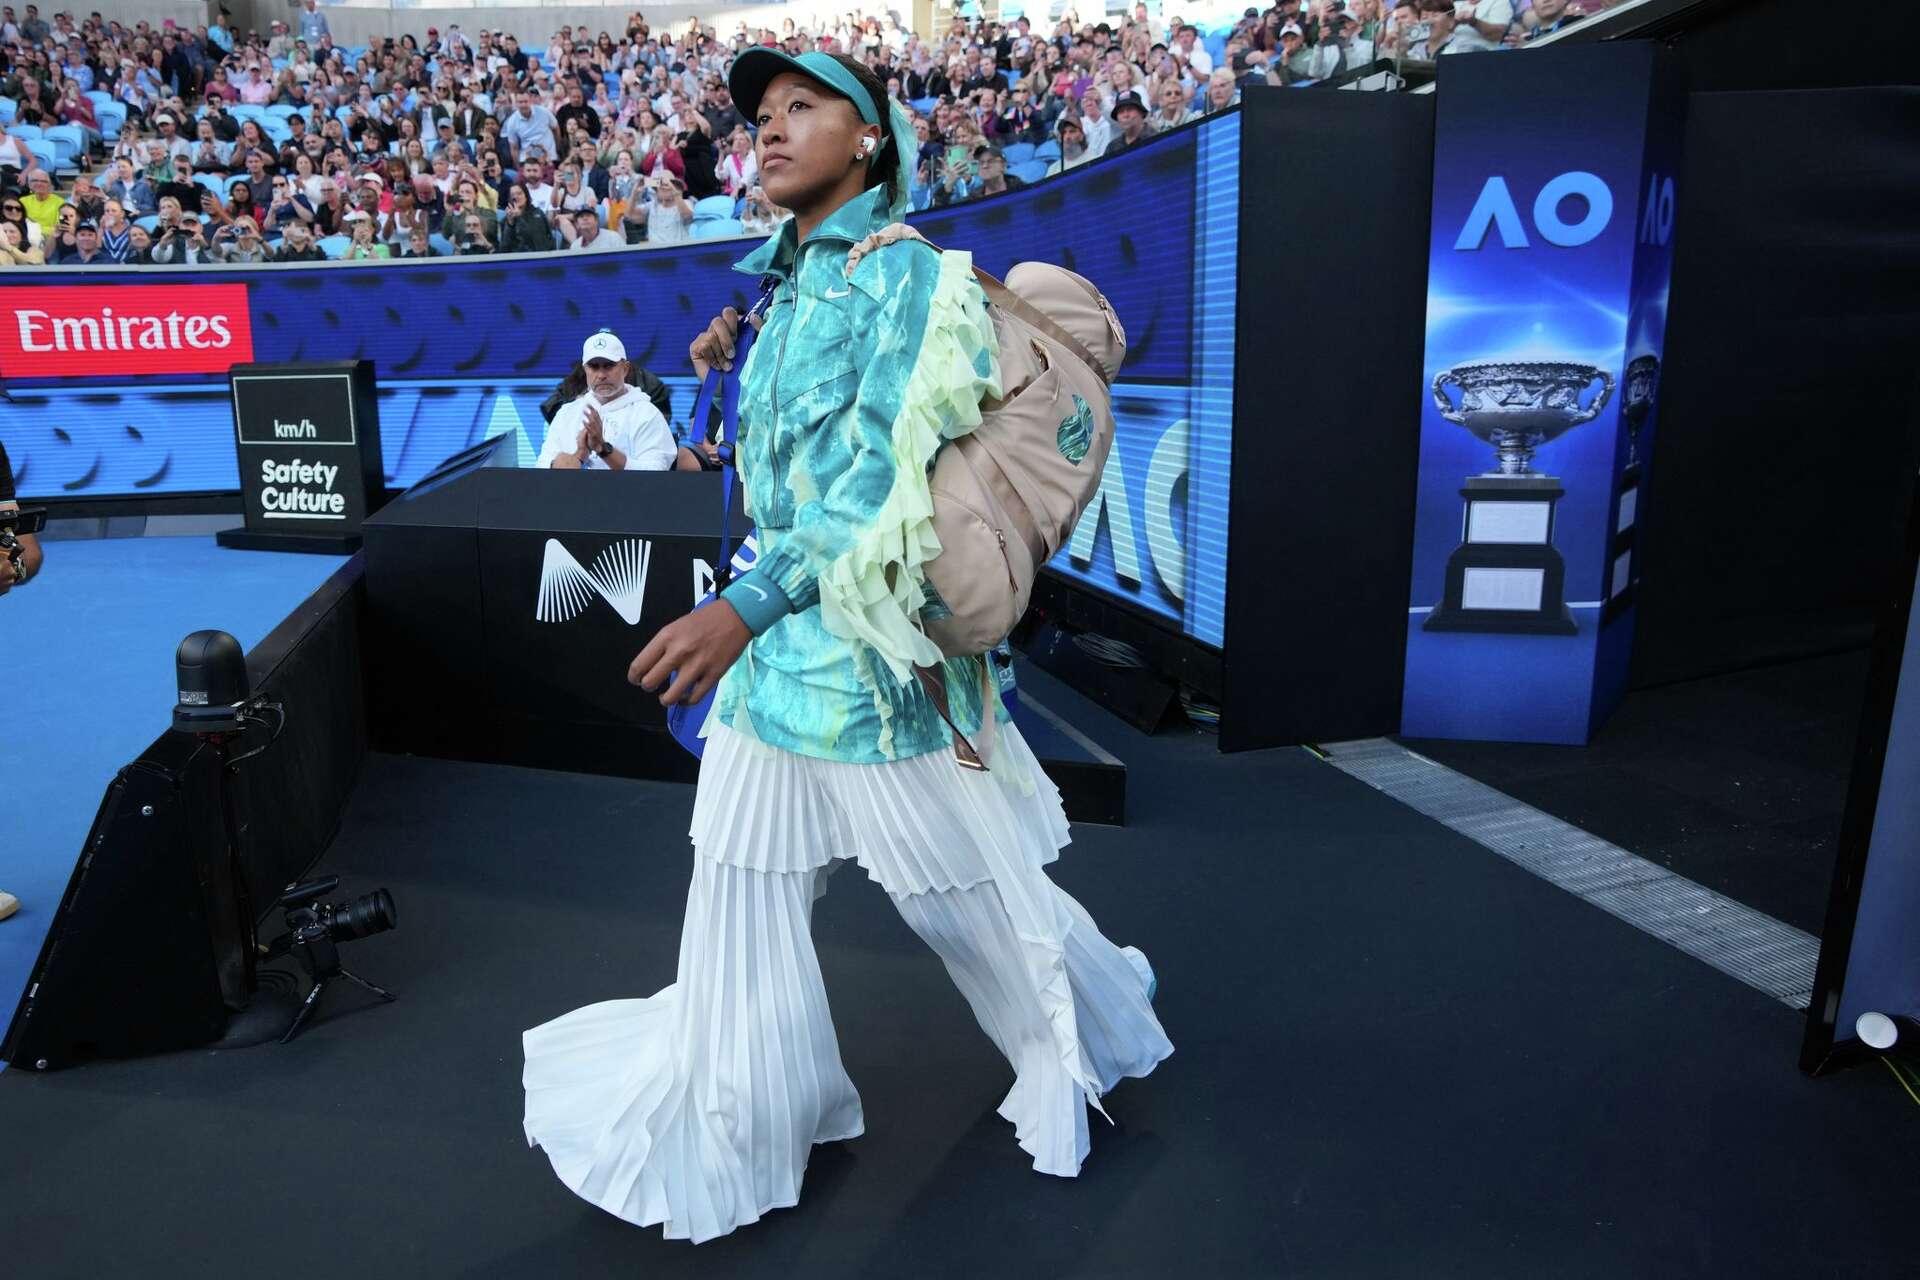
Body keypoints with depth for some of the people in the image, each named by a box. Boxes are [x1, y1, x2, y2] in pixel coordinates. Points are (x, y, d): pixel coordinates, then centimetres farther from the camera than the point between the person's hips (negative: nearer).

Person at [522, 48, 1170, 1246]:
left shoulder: (907, 276, -12)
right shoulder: (788, 285, 14)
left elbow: (890, 478, -24)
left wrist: (747, 603, -31)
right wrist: (734, 372, 12)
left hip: (878, 648, -8)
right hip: (775, 646, 8)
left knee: (976, 894, 9)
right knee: (742, 900, 13)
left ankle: (1086, 1034, 38)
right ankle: (728, 1121, 31)